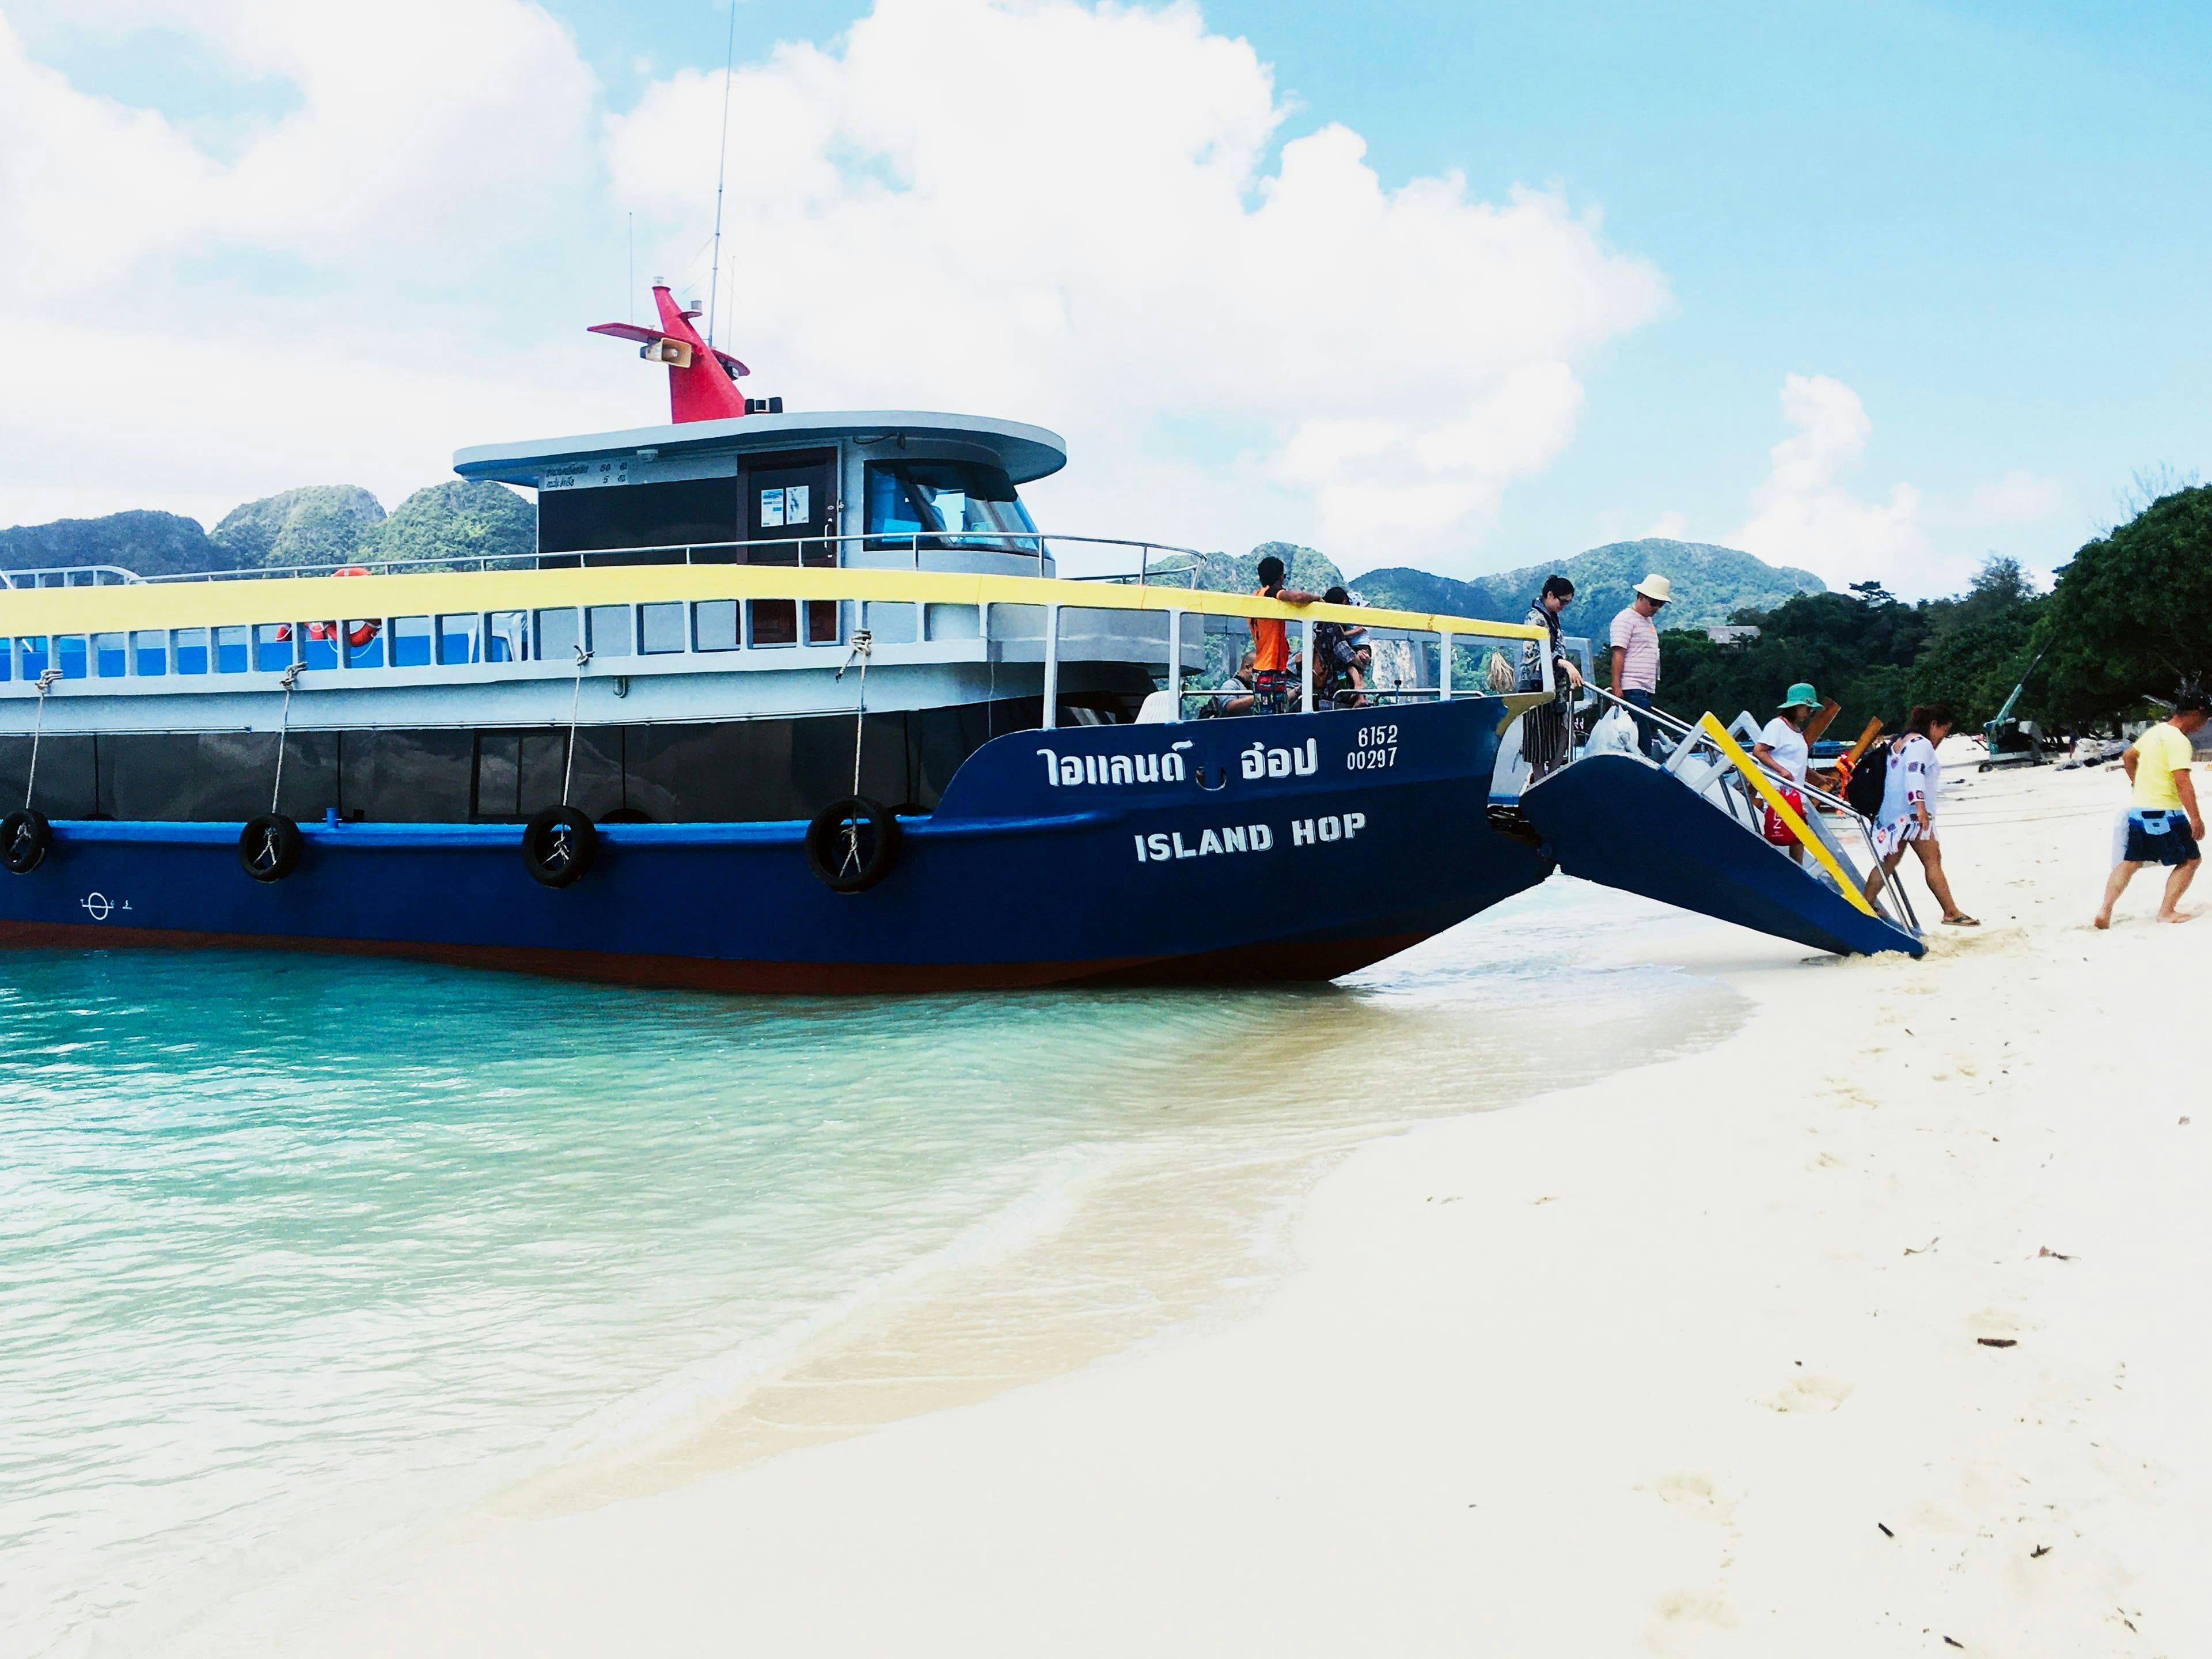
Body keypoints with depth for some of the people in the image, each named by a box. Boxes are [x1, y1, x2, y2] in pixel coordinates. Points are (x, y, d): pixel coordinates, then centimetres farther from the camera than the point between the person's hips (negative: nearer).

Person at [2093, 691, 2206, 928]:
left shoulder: (2156, 731, 13)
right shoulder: (2178, 740, -16)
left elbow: (2128, 756, 27)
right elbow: (2182, 781, -23)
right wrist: (2196, 818, -22)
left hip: (2138, 808, 8)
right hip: (2164, 812, -8)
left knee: (2130, 862, 10)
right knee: (2190, 859, 6)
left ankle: (2105, 911, 0)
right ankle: (2167, 911, 4)